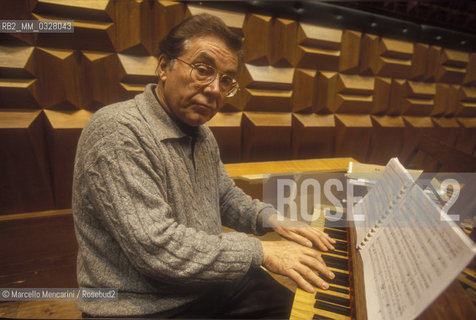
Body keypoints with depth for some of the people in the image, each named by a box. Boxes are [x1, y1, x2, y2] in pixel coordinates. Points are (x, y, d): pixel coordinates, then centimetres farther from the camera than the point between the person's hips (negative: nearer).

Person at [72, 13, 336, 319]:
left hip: (207, 283, 7)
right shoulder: (117, 132, -24)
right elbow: (156, 247, -29)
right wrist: (259, 251, -23)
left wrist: (271, 218, -4)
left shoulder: (200, 133, 4)